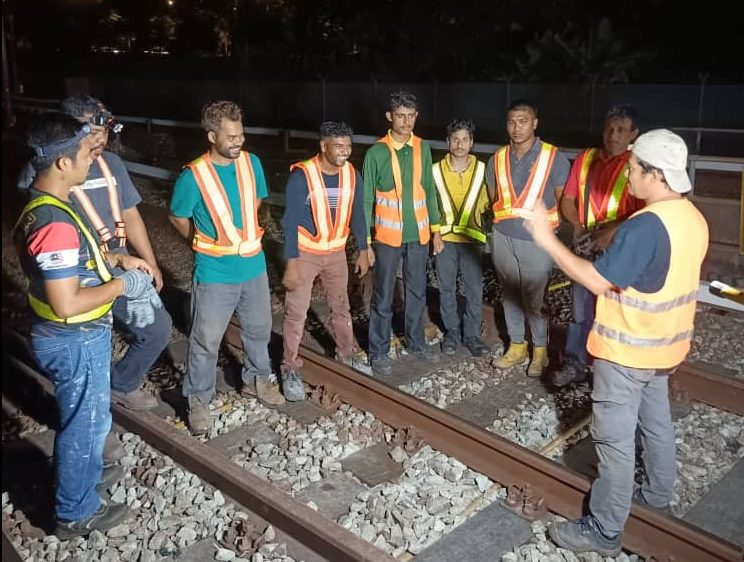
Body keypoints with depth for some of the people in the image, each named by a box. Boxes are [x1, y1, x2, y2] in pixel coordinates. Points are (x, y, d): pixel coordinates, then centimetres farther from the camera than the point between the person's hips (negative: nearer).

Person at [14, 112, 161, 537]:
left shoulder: (41, 204, 2)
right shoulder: (55, 223, -31)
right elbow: (66, 304, -31)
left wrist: (117, 259, 6)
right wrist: (121, 284, -19)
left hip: (73, 335, 10)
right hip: (74, 341, -10)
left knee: (84, 415, 28)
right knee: (86, 420, 9)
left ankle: (86, 472, 50)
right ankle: (76, 513, 27)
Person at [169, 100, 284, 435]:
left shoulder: (252, 163, -5)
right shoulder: (193, 176, -19)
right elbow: (178, 218, -4)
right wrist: (206, 244, 6)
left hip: (254, 266, 5)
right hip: (214, 273, -4)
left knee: (258, 329, 20)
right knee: (205, 340, 7)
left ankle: (257, 379, 44)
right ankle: (198, 399, 26)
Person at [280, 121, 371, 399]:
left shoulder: (352, 175, -6)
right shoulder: (302, 175, -22)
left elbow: (357, 215, 6)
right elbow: (290, 221, -20)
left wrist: (363, 251, 8)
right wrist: (291, 264, -22)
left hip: (336, 252, 5)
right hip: (305, 252, -4)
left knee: (341, 307, 17)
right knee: (296, 312, 0)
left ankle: (346, 357, 35)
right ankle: (290, 369, 13)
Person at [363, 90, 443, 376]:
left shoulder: (423, 148, 2)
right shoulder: (376, 152, -11)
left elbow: (429, 190, 9)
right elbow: (366, 199, -9)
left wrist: (435, 229, 8)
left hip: (418, 234, 4)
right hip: (388, 235, -4)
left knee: (417, 292, 17)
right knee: (383, 297, 5)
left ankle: (416, 342, 34)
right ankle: (379, 352, 18)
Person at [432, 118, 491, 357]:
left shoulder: (481, 169, -4)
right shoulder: (436, 170, -6)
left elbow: (487, 203, 7)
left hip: (472, 239, 0)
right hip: (445, 239, 0)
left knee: (475, 290, 4)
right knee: (447, 289, 10)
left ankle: (471, 335, 19)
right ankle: (451, 332, 26)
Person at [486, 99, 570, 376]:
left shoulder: (554, 159, -9)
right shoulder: (497, 160, 4)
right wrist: (505, 219, 10)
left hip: (536, 241, -4)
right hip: (503, 238, 4)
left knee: (534, 300, 1)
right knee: (510, 296, 14)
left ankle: (540, 351, 22)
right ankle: (516, 347, 29)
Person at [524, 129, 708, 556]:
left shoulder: (645, 226, -26)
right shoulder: (694, 219, 3)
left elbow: (598, 281, -26)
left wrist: (549, 241, -22)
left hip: (626, 350, -9)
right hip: (664, 346, 9)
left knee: (616, 440, 0)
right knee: (656, 422, 26)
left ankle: (605, 531, 11)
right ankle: (658, 492, 46)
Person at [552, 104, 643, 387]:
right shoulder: (586, 159, 5)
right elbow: (567, 199, 9)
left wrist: (612, 230, -25)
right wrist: (578, 225, -6)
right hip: (585, 247, 4)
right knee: (580, 307, 12)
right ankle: (575, 363, 24)